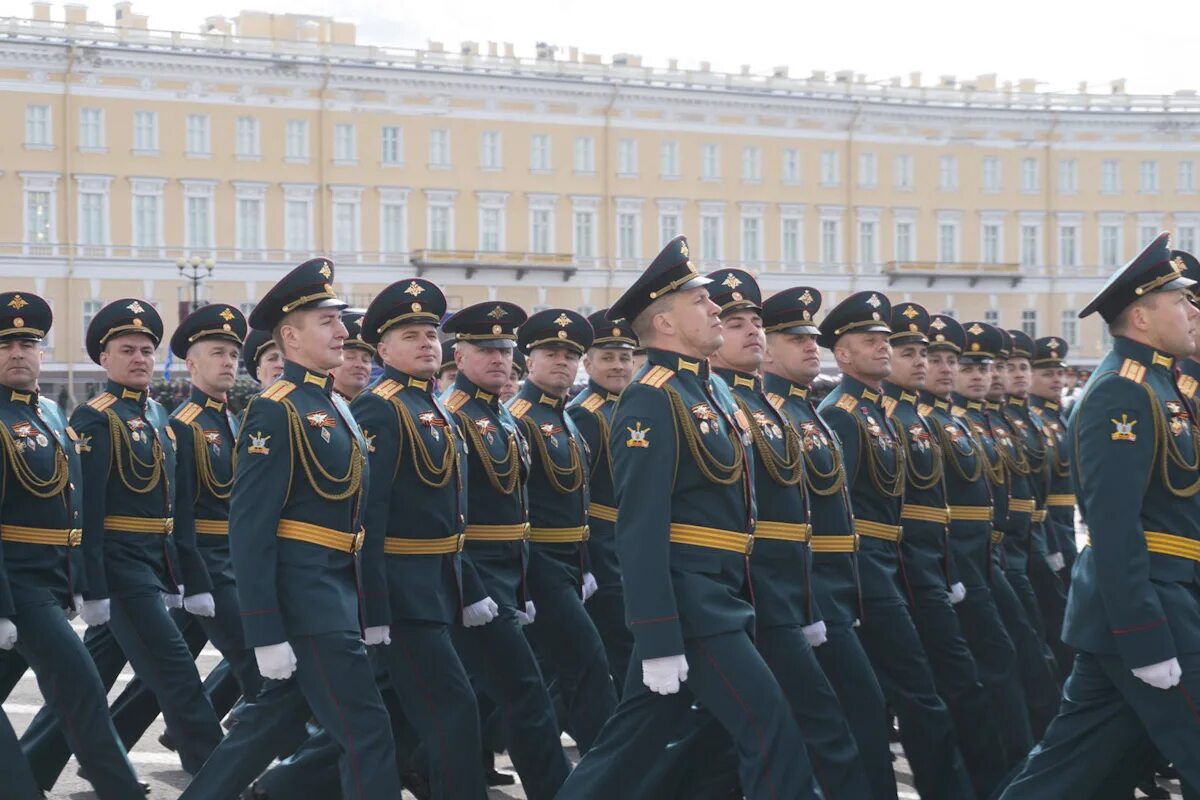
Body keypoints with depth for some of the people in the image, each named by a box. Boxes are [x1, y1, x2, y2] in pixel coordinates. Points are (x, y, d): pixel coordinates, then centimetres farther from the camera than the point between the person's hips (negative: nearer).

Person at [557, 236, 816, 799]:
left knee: (634, 742, 12)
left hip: (716, 600, 10)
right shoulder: (652, 401, -14)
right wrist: (659, 642, -23)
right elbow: (641, 529, -19)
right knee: (772, 733, -8)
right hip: (687, 605, -10)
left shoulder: (702, 393, 17)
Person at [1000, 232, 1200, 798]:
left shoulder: (1150, 386, 17)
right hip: (1146, 608, -10)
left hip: (1141, 603, 10)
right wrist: (1147, 641, -26)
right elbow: (1113, 525, -23)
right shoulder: (1123, 394, -16)